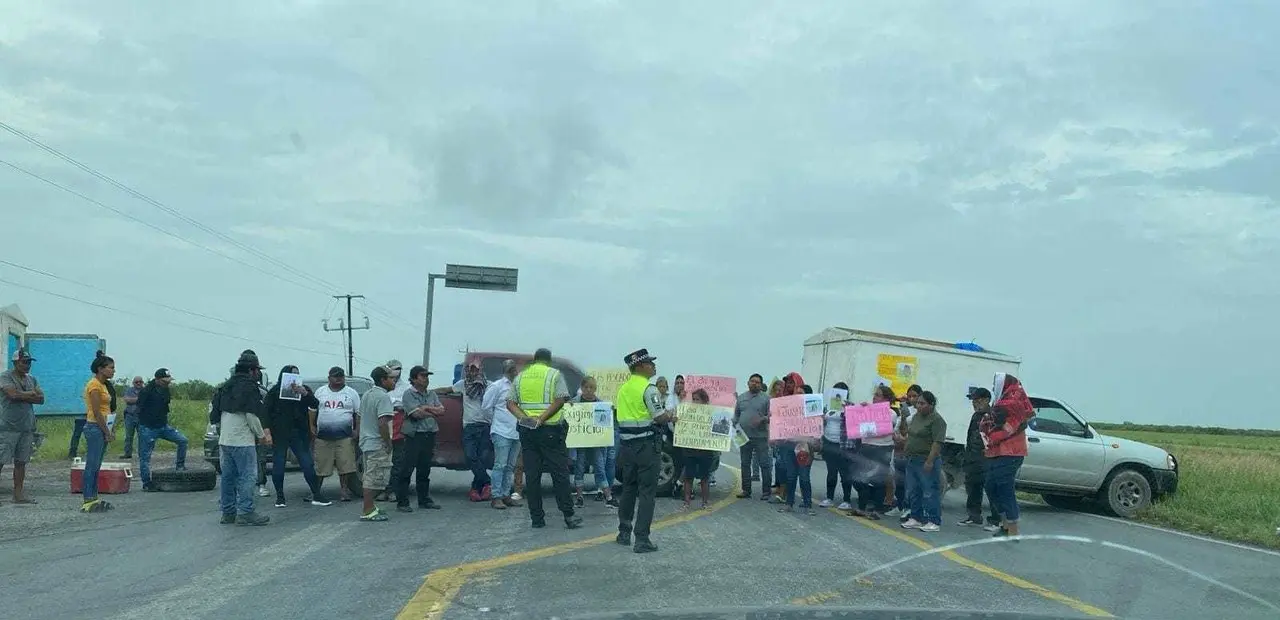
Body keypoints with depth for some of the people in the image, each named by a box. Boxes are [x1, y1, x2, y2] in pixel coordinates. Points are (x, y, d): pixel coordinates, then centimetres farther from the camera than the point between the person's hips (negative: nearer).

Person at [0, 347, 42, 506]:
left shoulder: (32, 379, 16)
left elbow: (41, 399, 6)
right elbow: (13, 394, -21)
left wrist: (21, 396, -7)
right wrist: (31, 393, -5)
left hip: (27, 427, 6)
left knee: (21, 462, 9)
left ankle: (19, 493, 13)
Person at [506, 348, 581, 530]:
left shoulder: (520, 376, 12)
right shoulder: (554, 375, 0)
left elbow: (510, 403, 3)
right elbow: (560, 400, -13)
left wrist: (524, 418, -9)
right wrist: (542, 418, -16)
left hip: (526, 431, 3)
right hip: (550, 430, -3)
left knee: (532, 475, 6)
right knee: (560, 473, 0)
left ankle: (537, 518, 6)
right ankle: (569, 516, -1)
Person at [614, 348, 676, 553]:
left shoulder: (623, 388, 11)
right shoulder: (649, 389, -14)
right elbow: (660, 417, -18)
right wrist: (671, 416, 4)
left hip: (627, 443, 7)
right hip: (646, 443, -7)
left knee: (628, 488, 18)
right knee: (647, 492, -3)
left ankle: (624, 533, 26)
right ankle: (642, 539, -6)